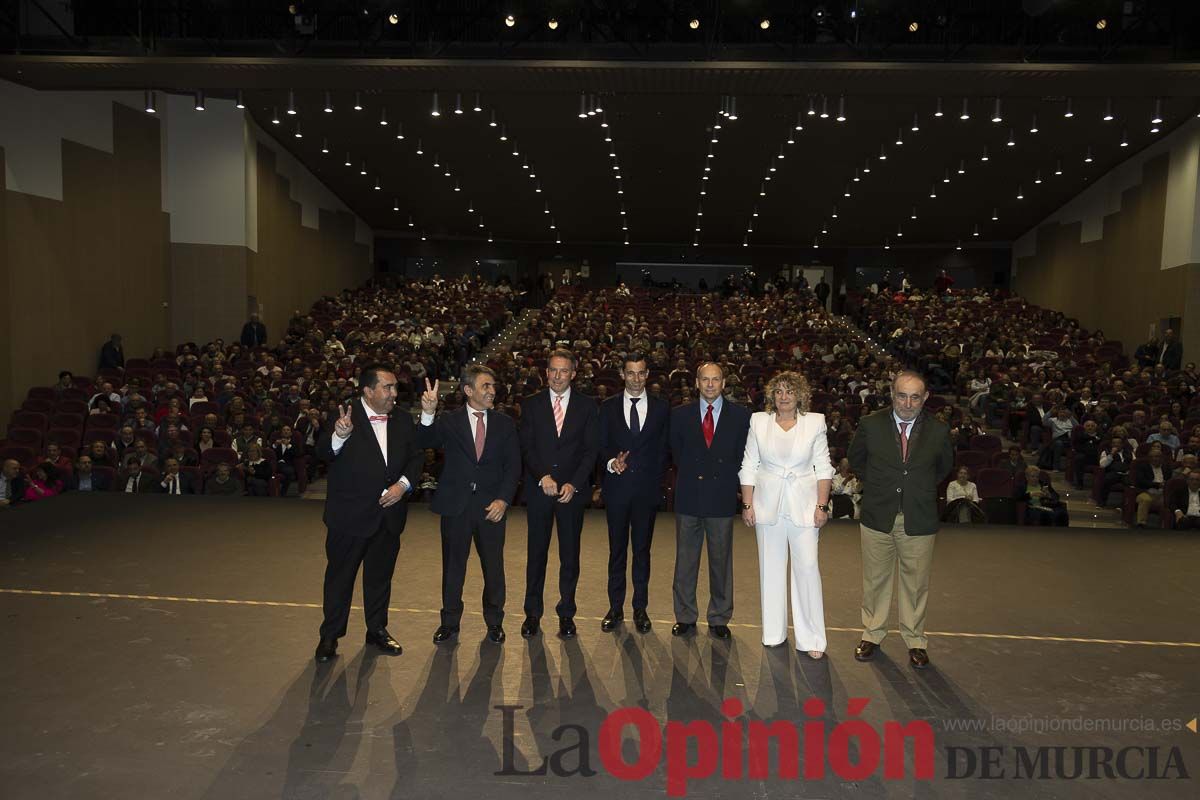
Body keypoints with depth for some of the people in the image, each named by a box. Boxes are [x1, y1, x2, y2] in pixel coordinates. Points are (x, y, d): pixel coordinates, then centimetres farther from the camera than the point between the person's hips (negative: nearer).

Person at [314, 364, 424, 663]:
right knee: (340, 575, 9)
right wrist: (339, 435, -44)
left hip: (389, 512, 5)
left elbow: (416, 456, 6)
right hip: (350, 514, -4)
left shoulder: (402, 420, 3)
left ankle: (377, 630, 34)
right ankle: (330, 635, 24)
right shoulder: (345, 415, -12)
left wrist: (403, 484, -11)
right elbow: (323, 454, -23)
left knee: (380, 575, 18)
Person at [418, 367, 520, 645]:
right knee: (453, 566, 11)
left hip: (492, 505, 1)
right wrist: (428, 414, -36)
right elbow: (424, 443, -19)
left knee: (494, 567, 10)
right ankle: (449, 623, 28)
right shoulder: (449, 421, -2)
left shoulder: (505, 423, 3)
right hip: (456, 505, -1)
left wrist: (503, 499, -10)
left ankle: (494, 622, 29)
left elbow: (513, 466, 2)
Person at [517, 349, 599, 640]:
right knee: (536, 552, 6)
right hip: (538, 488, 0)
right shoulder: (531, 405, 5)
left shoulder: (587, 406, 4)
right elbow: (526, 447, 0)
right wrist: (543, 477, -14)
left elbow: (591, 449, -1)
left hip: (573, 490, 0)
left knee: (570, 555, 6)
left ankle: (566, 613, 18)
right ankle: (532, 613, 17)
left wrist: (573, 484, -12)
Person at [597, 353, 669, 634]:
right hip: (617, 487, 0)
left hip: (647, 488, 0)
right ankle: (615, 608, 18)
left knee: (642, 549, 7)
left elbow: (663, 449, 6)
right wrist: (611, 462, -17)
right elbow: (601, 445, 3)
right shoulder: (608, 407, 5)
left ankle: (640, 608, 19)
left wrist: (655, 480, -1)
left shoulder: (661, 408, 5)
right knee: (617, 550, 8)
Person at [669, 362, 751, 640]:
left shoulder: (740, 415, 1)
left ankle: (719, 619, 21)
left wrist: (727, 482, -1)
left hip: (722, 498, -1)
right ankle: (685, 617, 21)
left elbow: (742, 456, 5)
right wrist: (691, 476, 5)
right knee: (685, 560, 8)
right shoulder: (680, 414, 4)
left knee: (721, 560, 8)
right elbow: (676, 451, 11)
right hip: (689, 496, 1)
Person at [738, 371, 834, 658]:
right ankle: (774, 633, 22)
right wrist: (747, 505, 0)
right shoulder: (759, 421, 3)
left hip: (804, 504, -1)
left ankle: (811, 639, 6)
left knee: (807, 566, -4)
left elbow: (823, 467, 2)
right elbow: (748, 466, 5)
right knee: (771, 567, 8)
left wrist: (822, 505, -5)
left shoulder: (815, 422, 1)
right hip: (768, 502, 1)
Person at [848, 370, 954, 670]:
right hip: (877, 516, 0)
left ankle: (915, 641, 27)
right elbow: (856, 460, 11)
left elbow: (944, 467, 15)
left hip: (919, 519, 0)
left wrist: (921, 489, 9)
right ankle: (872, 634, 28)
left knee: (916, 582, 10)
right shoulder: (870, 425, -6)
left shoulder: (939, 430, -4)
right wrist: (877, 486, 8)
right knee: (875, 580, 12)